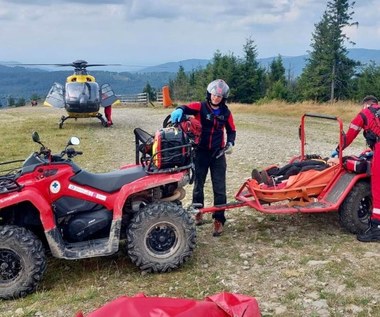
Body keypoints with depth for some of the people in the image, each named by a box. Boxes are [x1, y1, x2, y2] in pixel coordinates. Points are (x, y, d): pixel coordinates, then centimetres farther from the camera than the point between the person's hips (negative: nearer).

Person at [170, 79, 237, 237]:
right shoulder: (200, 107, -6)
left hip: (218, 153, 1)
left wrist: (230, 143, -5)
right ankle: (198, 211, 33)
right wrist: (179, 110, -47)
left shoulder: (226, 112, 2)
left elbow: (231, 130, 13)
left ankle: (219, 220, 8)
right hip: (200, 152, -1)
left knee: (219, 188, 0)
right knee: (198, 184, 12)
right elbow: (187, 108, -24)